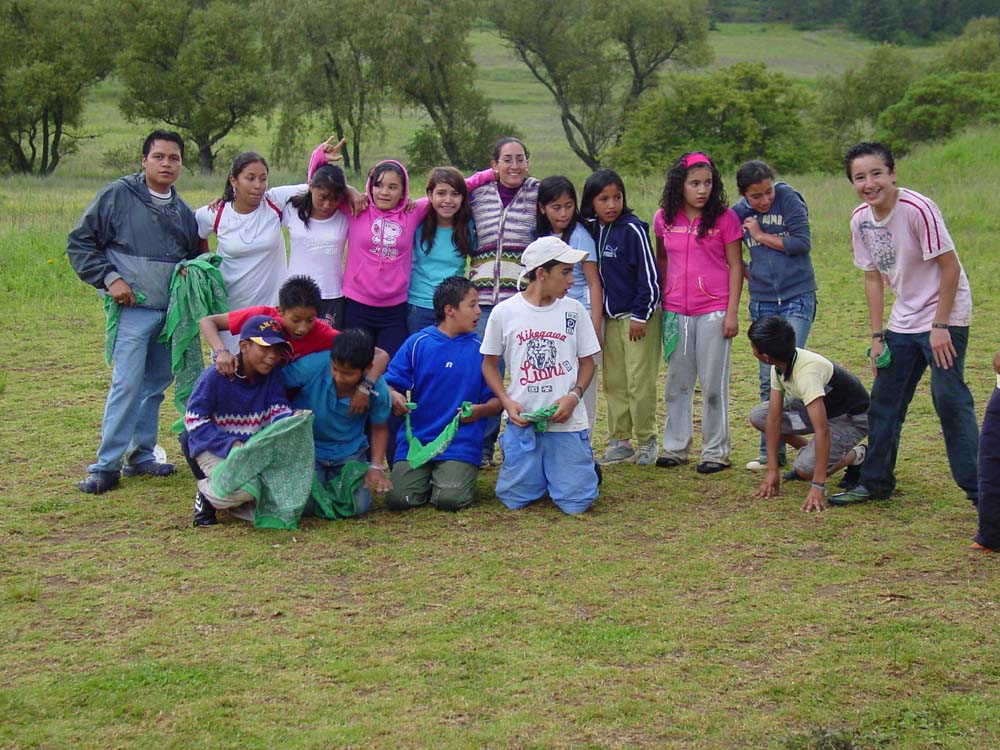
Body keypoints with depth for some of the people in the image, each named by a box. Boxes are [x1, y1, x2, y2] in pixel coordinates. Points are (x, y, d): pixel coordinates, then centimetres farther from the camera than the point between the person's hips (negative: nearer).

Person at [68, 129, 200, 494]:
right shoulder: (118, 196, -4)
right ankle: (106, 465, -7)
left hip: (172, 312, 6)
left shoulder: (182, 210, 14)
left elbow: (194, 255, 28)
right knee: (127, 384, -12)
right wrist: (109, 278, -11)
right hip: (133, 308, -6)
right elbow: (79, 243, -2)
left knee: (156, 383, 11)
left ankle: (140, 455, 23)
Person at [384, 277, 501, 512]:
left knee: (450, 499, -22)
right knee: (398, 498, -17)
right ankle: (427, 479, 15)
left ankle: (461, 477, 13)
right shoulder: (417, 343, 4)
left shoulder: (480, 349, 5)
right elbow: (390, 384, 4)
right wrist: (394, 397, -19)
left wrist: (480, 410, -15)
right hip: (416, 439, 1)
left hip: (460, 442, -1)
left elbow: (496, 400, 7)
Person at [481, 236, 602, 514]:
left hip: (567, 422, 0)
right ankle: (539, 473, 31)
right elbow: (490, 364, 9)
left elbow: (587, 362, 10)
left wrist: (574, 395, -9)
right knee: (514, 500, -2)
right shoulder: (504, 312, 0)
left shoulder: (574, 310, 3)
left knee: (576, 503, -6)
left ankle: (582, 463, 28)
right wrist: (507, 402, -7)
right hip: (522, 421, 0)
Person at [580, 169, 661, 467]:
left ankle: (646, 441, 8)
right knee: (613, 382, 9)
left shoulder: (633, 229, -14)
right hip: (611, 316, 6)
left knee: (640, 381, -3)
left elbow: (650, 275, -13)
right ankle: (620, 442, 17)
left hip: (639, 315, -6)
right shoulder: (591, 229, 4)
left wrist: (641, 316, -12)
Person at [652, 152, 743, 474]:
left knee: (713, 384, 3)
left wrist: (732, 312, -8)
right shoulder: (664, 219, 4)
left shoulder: (724, 218, -5)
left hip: (714, 311, -4)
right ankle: (675, 447, 21)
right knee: (676, 382, 11)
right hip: (676, 312, 4)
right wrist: (660, 301, 13)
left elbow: (735, 266, -4)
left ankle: (716, 451, 12)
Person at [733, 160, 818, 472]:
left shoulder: (789, 199, -7)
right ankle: (771, 451, 13)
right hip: (762, 303, 4)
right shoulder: (738, 213, 4)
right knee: (768, 380, 7)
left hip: (797, 298, -4)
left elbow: (802, 244, -14)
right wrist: (748, 275, 4)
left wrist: (761, 235, -9)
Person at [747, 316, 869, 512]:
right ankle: (810, 452, 11)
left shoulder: (806, 373, -38)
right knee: (758, 416, -4)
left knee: (806, 469, -27)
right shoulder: (780, 366, -13)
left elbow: (822, 431, -42)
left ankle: (856, 456, 0)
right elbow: (774, 417, -9)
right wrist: (772, 471, -12)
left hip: (852, 418, -8)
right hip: (824, 407, 8)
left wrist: (818, 487, -44)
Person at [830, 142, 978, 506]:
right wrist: (878, 336, 5)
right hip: (903, 322, 7)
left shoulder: (917, 209, -22)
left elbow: (950, 267, -18)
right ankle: (875, 482, 24)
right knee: (884, 403, 11)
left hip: (945, 318, -7)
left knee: (950, 402, -10)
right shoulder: (861, 219, -1)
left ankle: (979, 488, -3)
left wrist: (940, 326, -17)